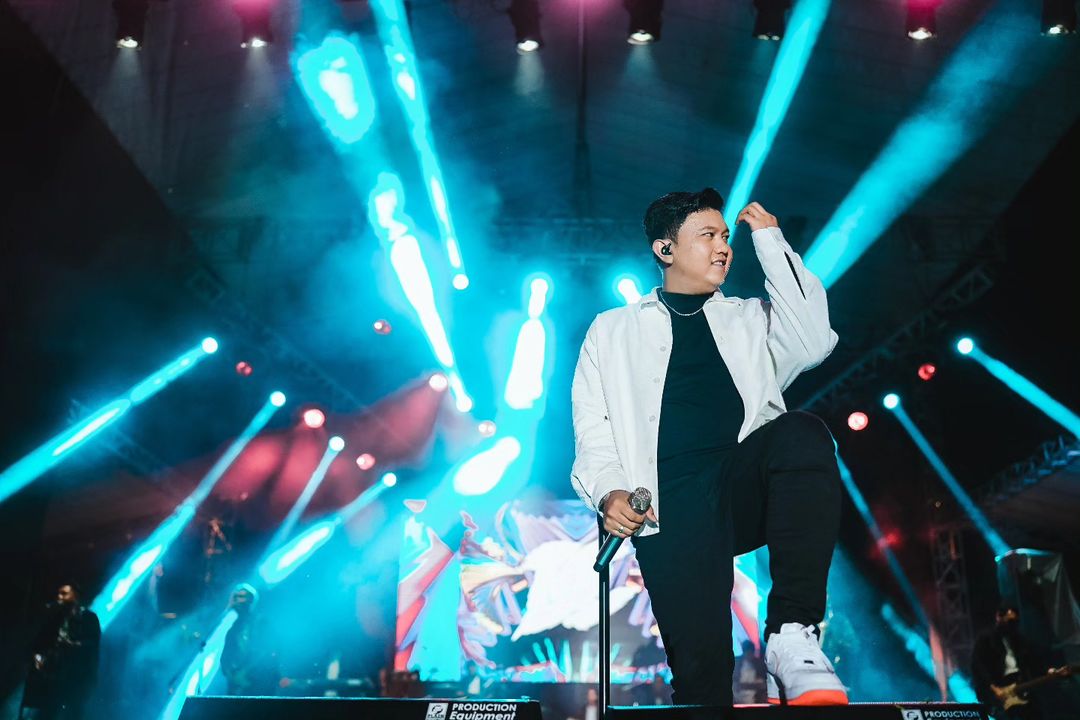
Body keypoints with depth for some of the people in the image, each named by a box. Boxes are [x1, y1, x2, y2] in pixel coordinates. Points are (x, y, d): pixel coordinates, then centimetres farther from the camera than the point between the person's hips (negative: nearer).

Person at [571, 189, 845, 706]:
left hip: (746, 484, 2)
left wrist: (770, 240, 11)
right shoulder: (612, 330, 23)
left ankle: (792, 635, -31)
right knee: (700, 657, -27)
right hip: (671, 502, -2)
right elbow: (593, 429, 13)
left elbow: (813, 342, 5)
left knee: (803, 433, -33)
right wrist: (610, 491, -8)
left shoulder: (750, 319, 27)